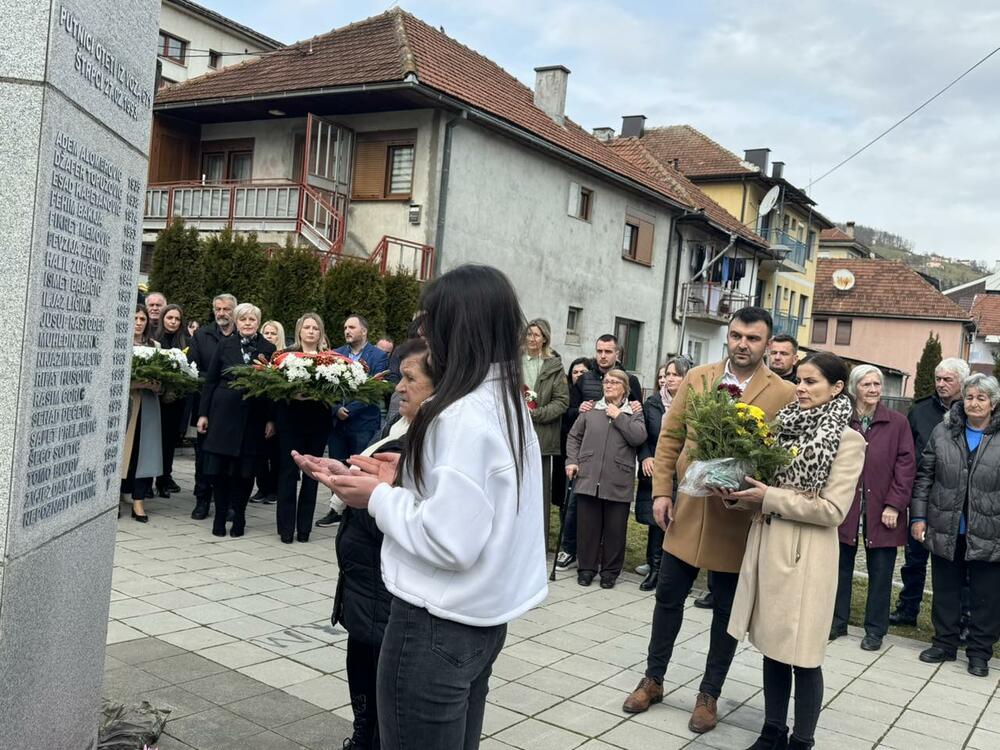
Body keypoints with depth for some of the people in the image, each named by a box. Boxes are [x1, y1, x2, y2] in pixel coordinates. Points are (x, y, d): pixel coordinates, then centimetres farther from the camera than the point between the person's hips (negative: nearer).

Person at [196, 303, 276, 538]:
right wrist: (203, 413, 4)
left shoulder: (268, 348, 3)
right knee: (218, 467, 2)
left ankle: (239, 516, 18)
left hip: (253, 417, 0)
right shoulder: (225, 345, 4)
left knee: (245, 469, 3)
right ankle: (220, 516, 16)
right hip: (223, 413, 1)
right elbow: (210, 380, 7)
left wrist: (271, 419, -2)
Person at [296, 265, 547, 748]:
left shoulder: (463, 416, -22)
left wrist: (379, 497, -12)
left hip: (438, 627, -9)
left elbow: (450, 542, -26)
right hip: (479, 619, 9)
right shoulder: (510, 403, 6)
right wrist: (405, 481, 6)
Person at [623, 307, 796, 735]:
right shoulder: (696, 379, 2)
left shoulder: (785, 395, -8)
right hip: (688, 509, 3)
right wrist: (661, 491, -1)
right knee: (668, 595, 12)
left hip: (739, 517, -3)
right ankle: (653, 679, 30)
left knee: (727, 609, 10)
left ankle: (709, 694, 27)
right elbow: (670, 436, 5)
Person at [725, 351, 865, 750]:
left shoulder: (847, 440, -9)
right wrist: (740, 494, -5)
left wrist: (769, 498, -18)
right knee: (772, 645, 15)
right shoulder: (784, 426, 9)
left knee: (802, 654, 3)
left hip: (806, 555, -6)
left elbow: (833, 509, -14)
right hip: (767, 544, 6)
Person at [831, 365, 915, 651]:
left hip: (881, 511, -1)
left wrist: (894, 504, -8)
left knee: (880, 572, 6)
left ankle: (875, 629, 20)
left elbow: (906, 465, -2)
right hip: (844, 507, 1)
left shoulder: (897, 422, -1)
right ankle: (837, 621, 25)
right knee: (841, 566, 10)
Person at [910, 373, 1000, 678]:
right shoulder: (943, 432, 3)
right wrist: (919, 516, 1)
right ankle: (945, 643, 29)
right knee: (945, 590, 14)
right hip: (945, 531, 2)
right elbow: (925, 476, 6)